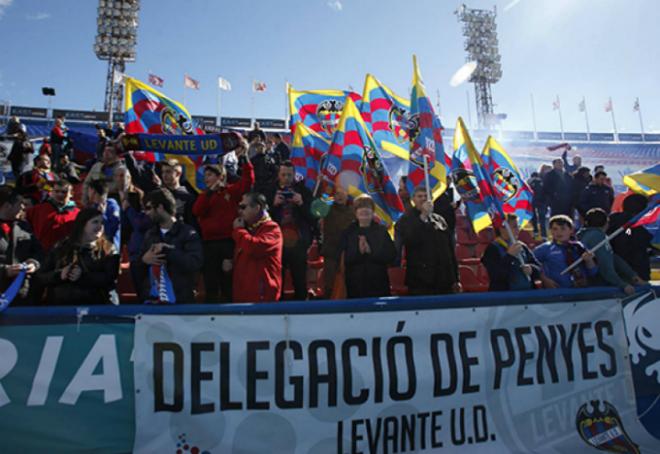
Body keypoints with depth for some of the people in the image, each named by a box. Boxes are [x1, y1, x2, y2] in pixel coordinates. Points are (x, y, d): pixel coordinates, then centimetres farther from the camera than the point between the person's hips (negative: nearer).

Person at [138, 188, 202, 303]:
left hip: (180, 302, -5)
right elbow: (138, 269, 16)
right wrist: (144, 260, -7)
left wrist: (166, 250, -17)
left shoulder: (187, 233, -7)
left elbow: (195, 264, -21)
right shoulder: (150, 234, 11)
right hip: (152, 300, 5)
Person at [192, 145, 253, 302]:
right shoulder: (205, 196, 16)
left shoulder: (232, 190, 4)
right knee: (210, 285, 9)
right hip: (209, 244, 4)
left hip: (229, 242, -4)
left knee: (229, 284, 3)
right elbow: (197, 212, -3)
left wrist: (243, 158, -15)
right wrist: (210, 191, -9)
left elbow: (248, 179, -9)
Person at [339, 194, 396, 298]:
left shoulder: (382, 231, 7)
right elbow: (343, 258, -3)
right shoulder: (348, 232, 6)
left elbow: (391, 255, -3)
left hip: (378, 283, 1)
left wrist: (371, 251, -15)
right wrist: (358, 252, -19)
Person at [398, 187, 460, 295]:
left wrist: (455, 279, 15)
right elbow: (410, 240, -19)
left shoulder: (439, 218, 16)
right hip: (421, 280, -5)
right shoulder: (406, 219, 1)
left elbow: (450, 248, 18)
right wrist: (423, 216, -17)